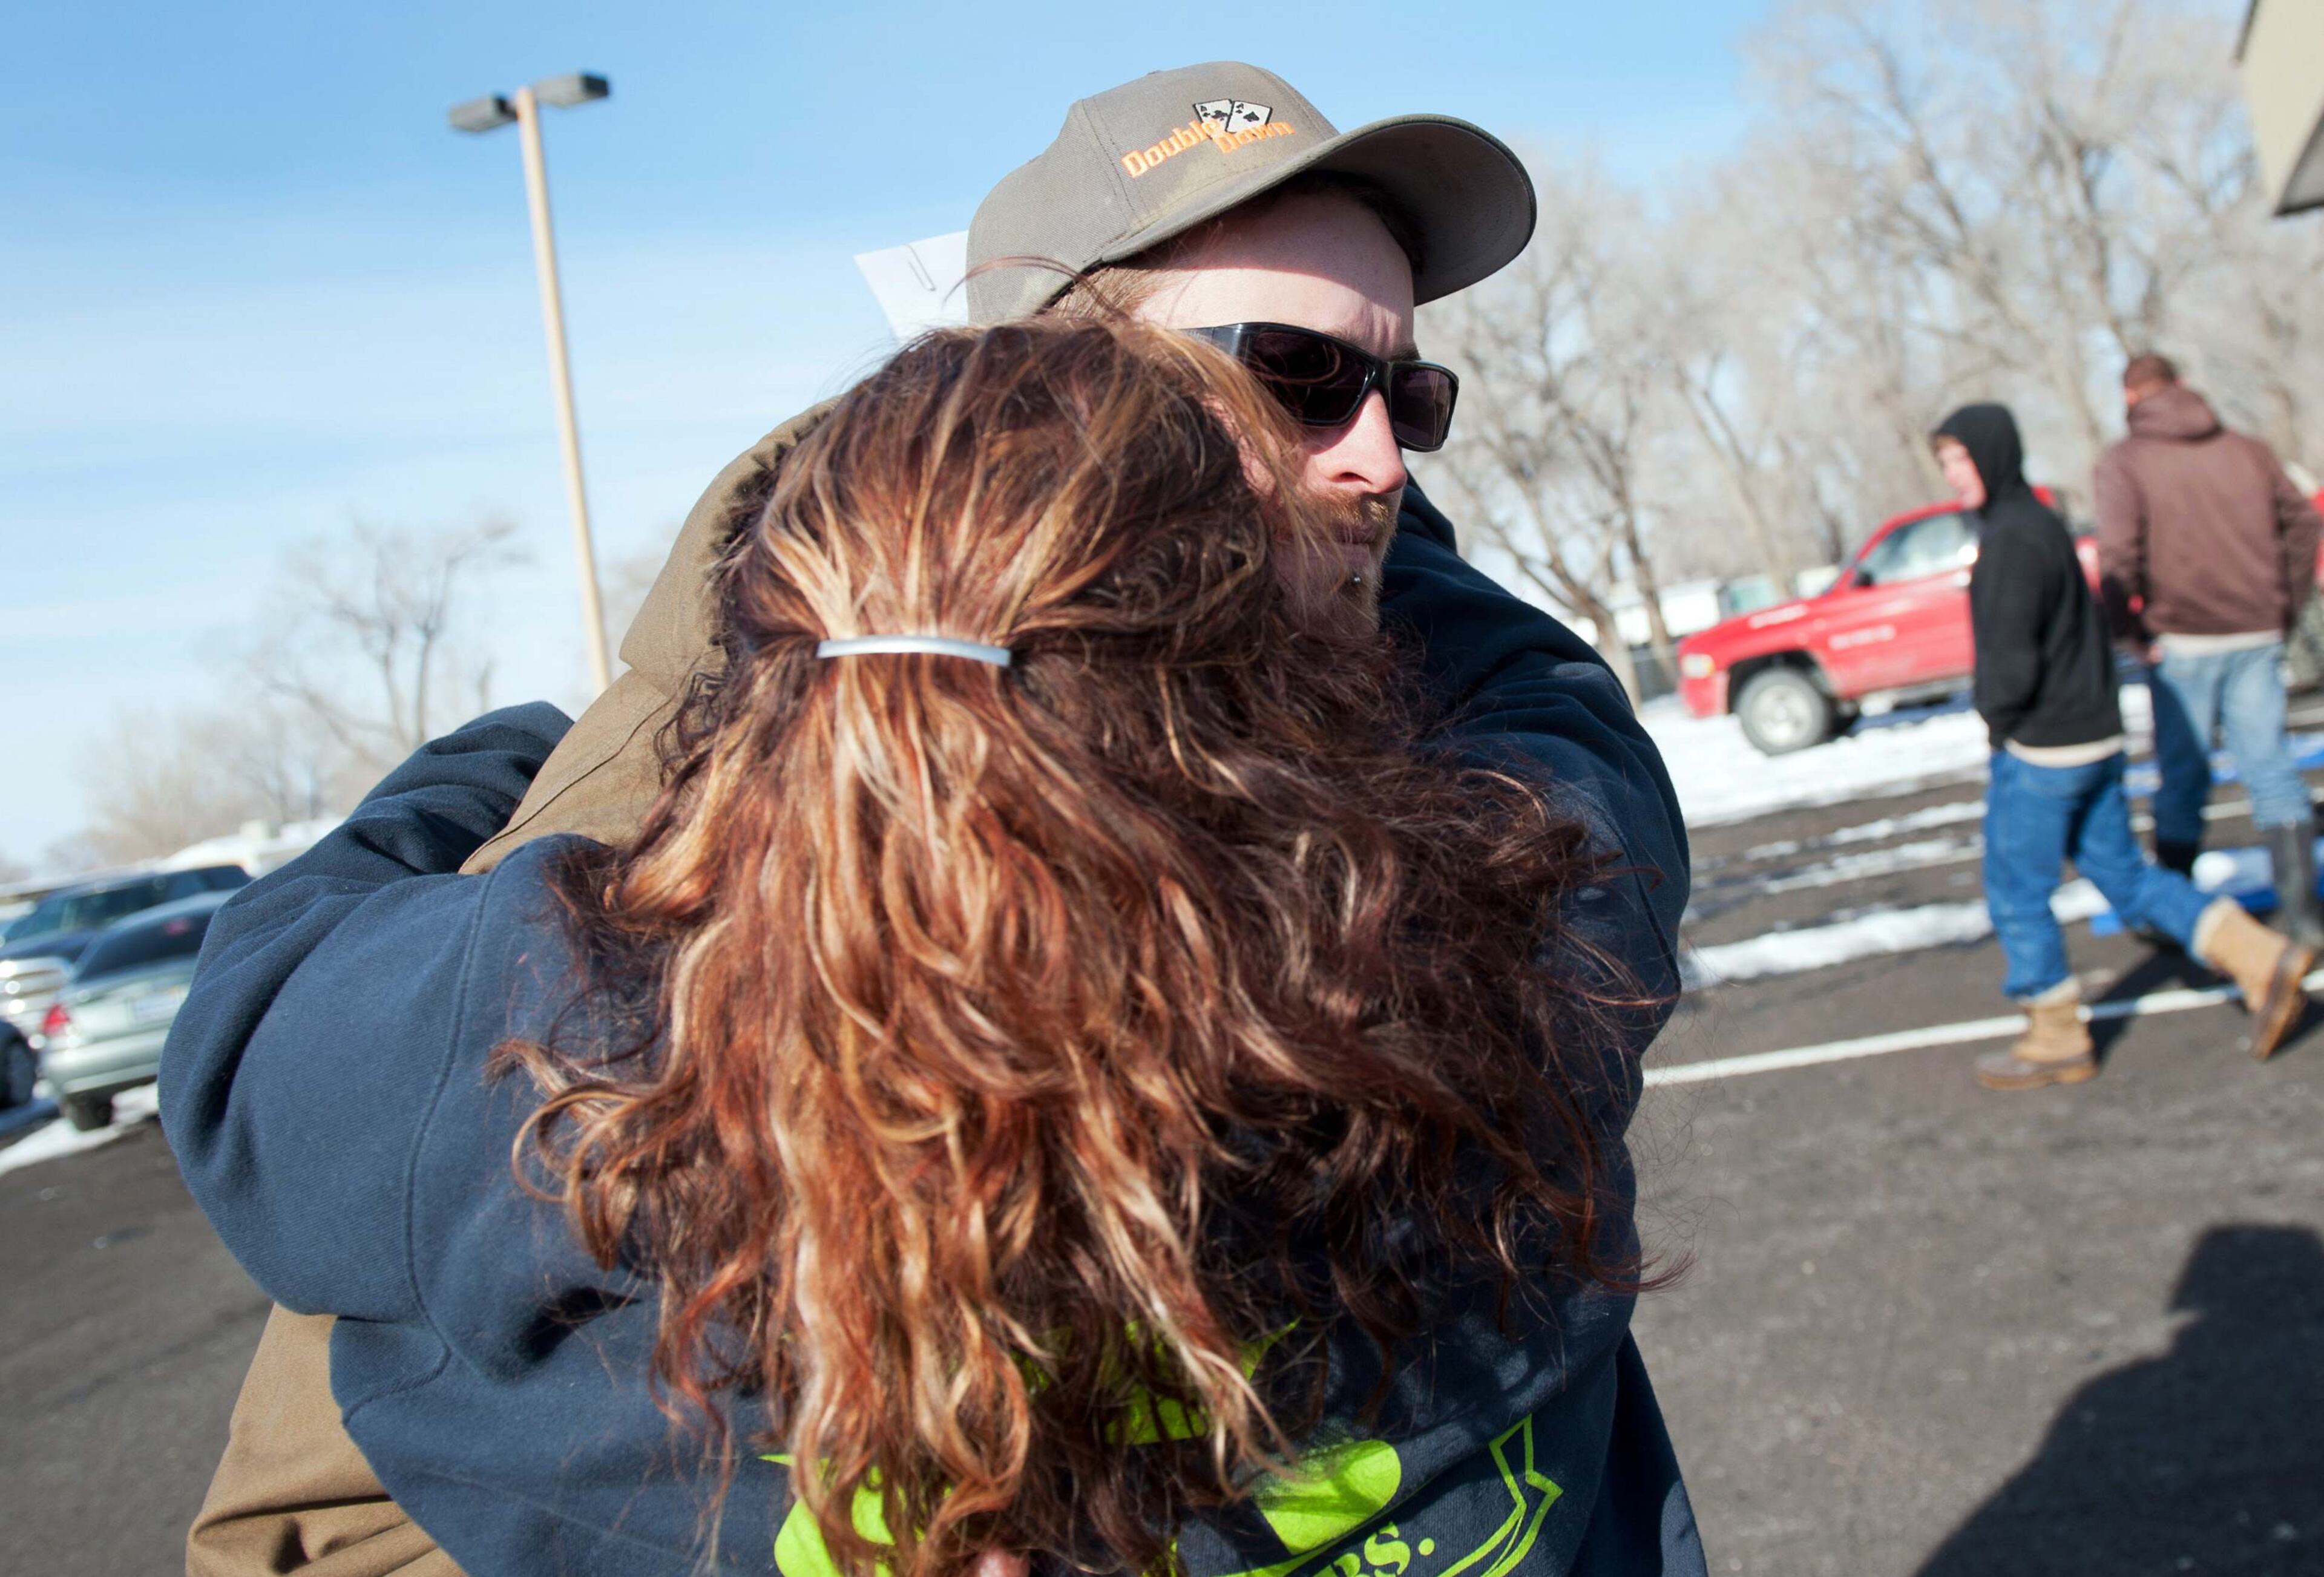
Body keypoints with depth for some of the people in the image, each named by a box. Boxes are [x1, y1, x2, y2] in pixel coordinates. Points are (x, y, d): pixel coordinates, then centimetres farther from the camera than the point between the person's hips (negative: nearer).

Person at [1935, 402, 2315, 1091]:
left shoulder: (2011, 539, -18)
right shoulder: (2043, 524, 13)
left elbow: (2009, 660, -24)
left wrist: (1997, 718, -5)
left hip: (2039, 750, -10)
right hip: (2094, 736, 10)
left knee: (2016, 894, 3)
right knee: (2124, 873, 16)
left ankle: (2057, 1039, 13)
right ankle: (2260, 957, 12)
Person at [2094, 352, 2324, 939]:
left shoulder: (2124, 461, -4)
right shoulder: (2246, 450, 10)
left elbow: (2118, 553, -18)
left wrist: (2130, 628, -7)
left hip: (2182, 643, -3)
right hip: (2258, 638, 3)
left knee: (2182, 779, 7)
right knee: (2272, 768, 7)